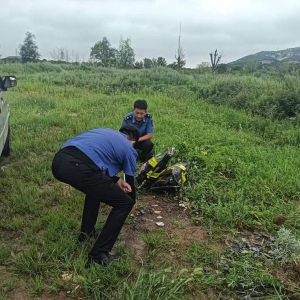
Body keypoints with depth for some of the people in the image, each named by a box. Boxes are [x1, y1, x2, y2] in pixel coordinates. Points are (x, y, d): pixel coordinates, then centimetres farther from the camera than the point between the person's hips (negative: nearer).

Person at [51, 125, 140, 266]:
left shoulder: (106, 131, 35)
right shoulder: (128, 148, 20)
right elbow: (130, 180, 33)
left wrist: (116, 180, 32)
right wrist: (132, 202, 53)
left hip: (58, 161, 8)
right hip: (78, 169, -7)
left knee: (97, 185, 36)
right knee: (125, 203, 10)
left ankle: (86, 232, 40)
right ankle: (98, 255, 12)